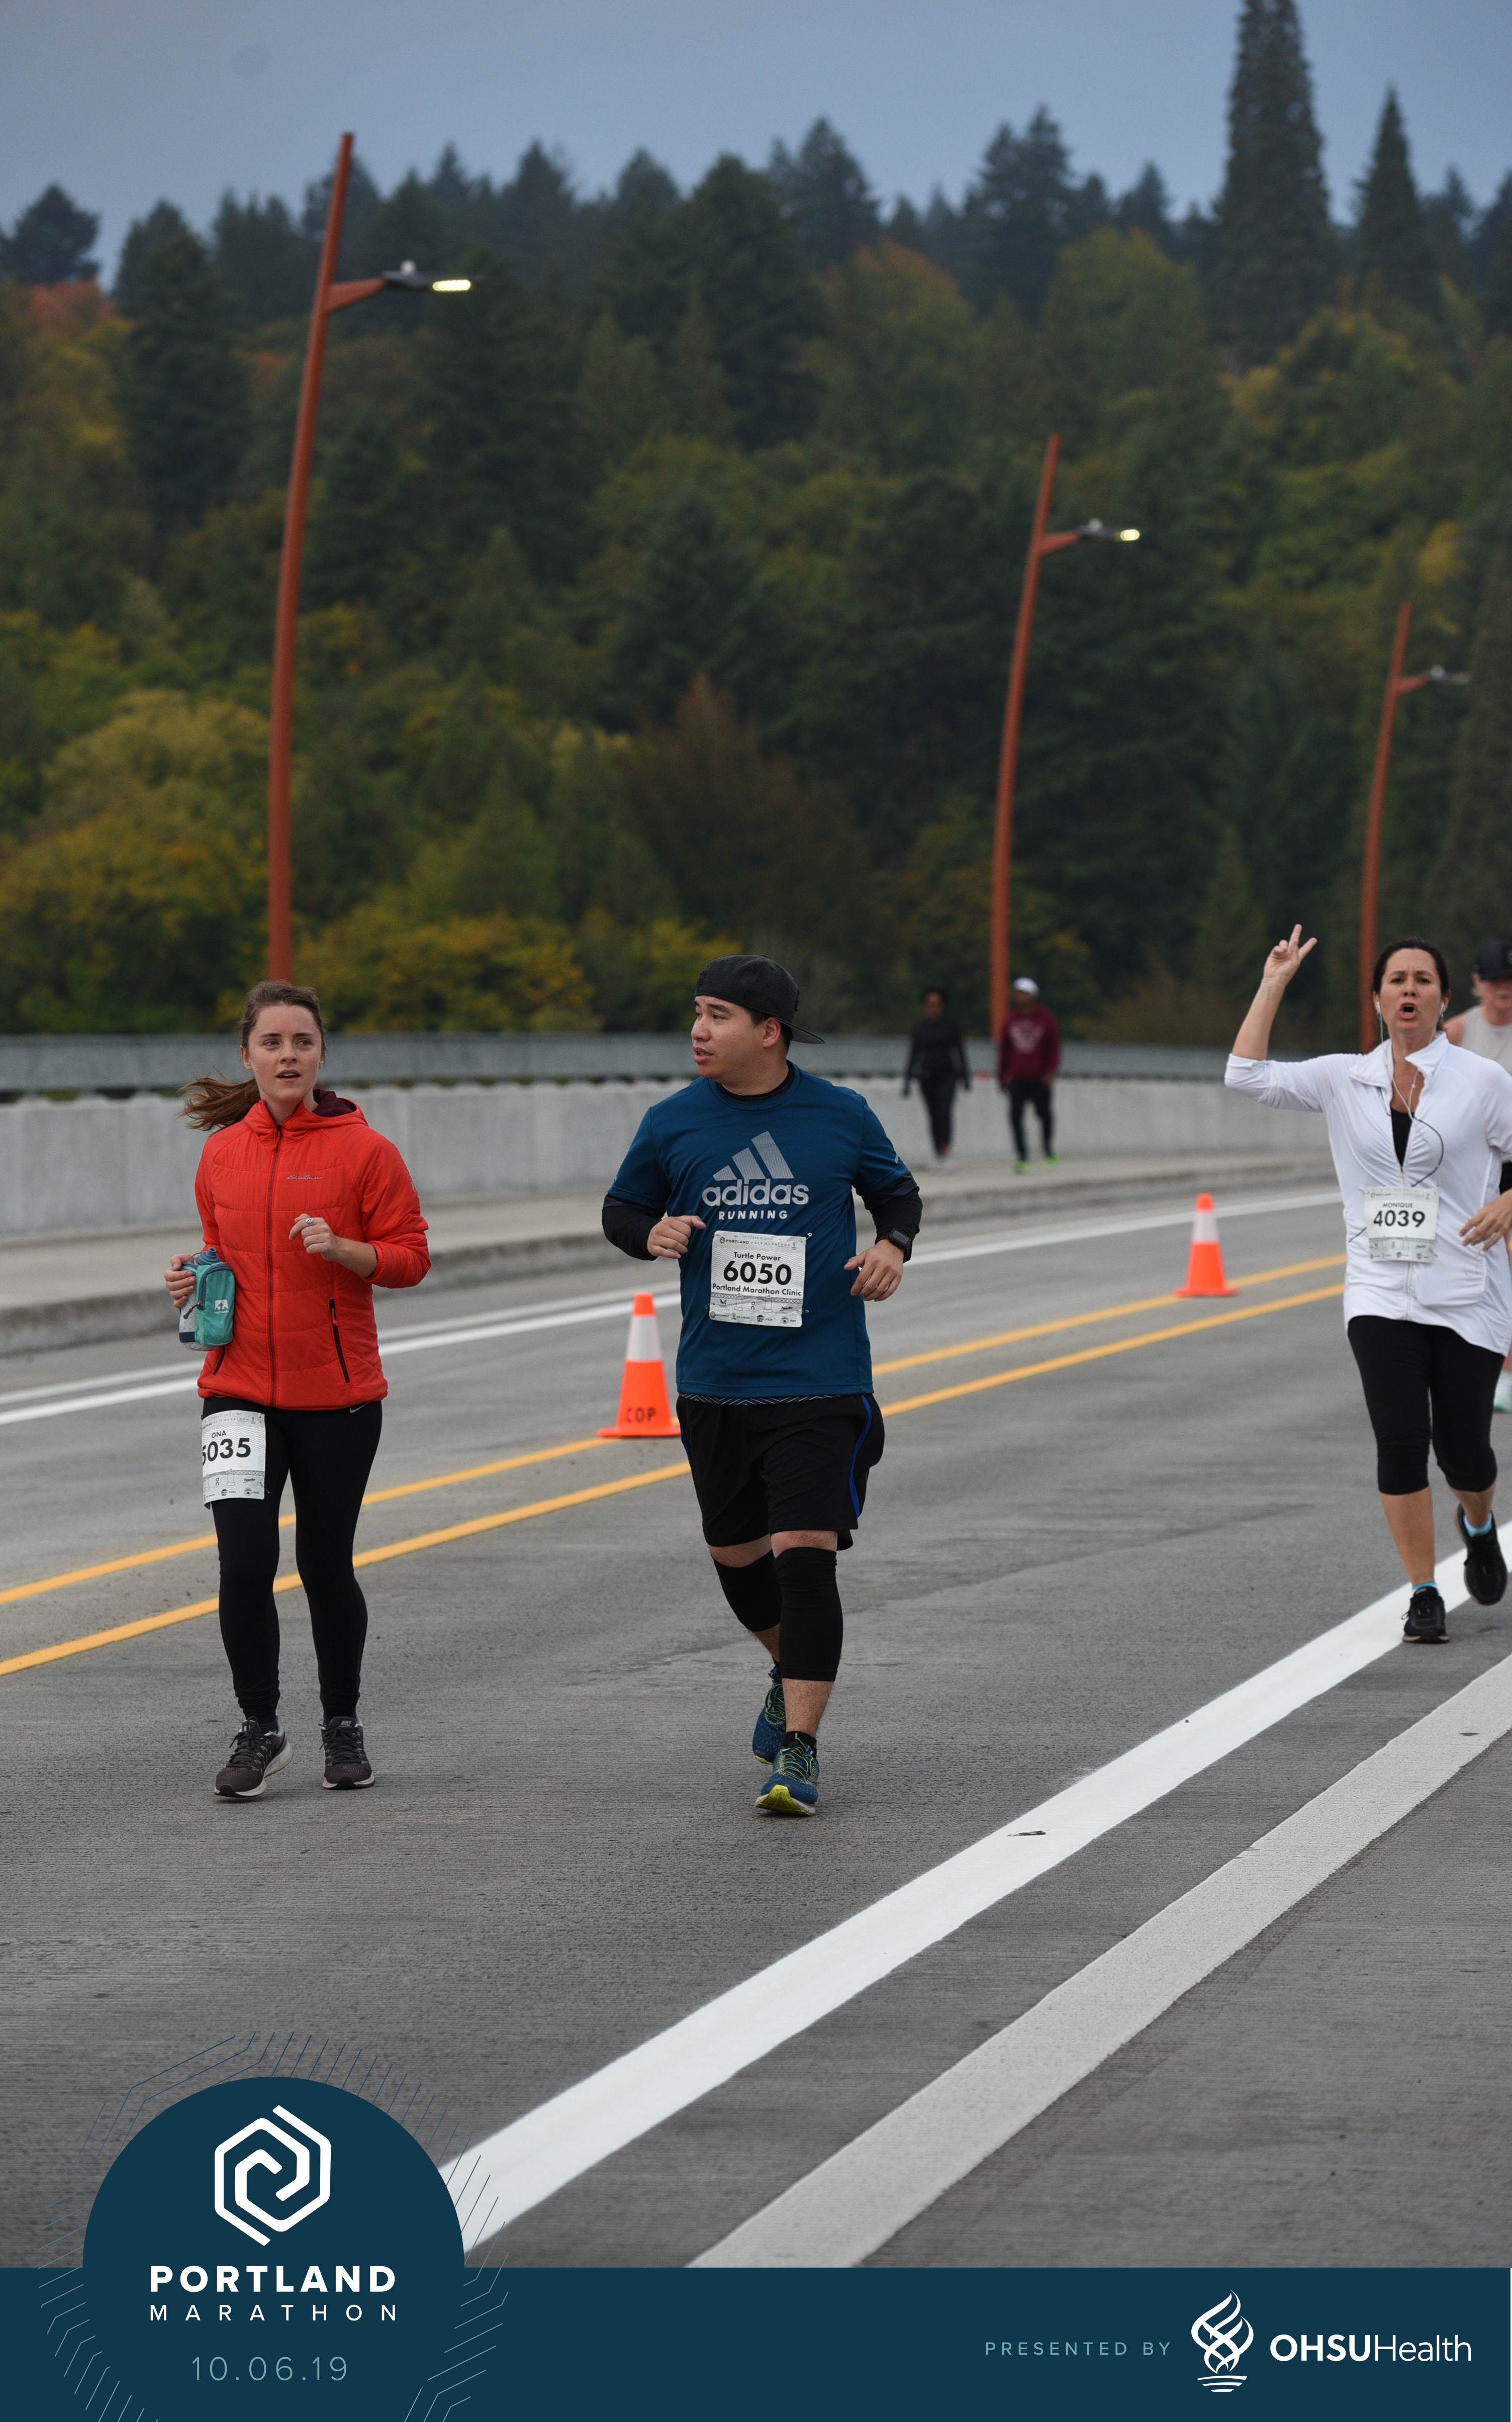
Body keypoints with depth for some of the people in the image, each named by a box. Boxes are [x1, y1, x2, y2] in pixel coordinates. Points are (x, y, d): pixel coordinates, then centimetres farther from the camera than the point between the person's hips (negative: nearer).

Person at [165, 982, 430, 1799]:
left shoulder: (362, 1148, -5)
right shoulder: (222, 1152, 6)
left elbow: (409, 1258, -4)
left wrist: (341, 1249, -21)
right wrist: (196, 1279, 1)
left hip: (337, 1394, -2)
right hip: (240, 1387, 2)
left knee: (326, 1565, 7)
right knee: (244, 1564, -9)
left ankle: (342, 1724, 28)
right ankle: (260, 1729, 8)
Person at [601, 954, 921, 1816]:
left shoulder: (841, 1116, -2)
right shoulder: (674, 1123, 1)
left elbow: (898, 1191, 15)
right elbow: (621, 1208, 14)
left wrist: (893, 1245, -6)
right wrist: (652, 1233, -9)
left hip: (821, 1384, -3)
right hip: (715, 1384, 3)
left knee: (804, 1553, -14)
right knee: (737, 1557, 15)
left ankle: (799, 1748, -9)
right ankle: (798, 1672, 45)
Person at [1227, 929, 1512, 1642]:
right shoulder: (1345, 1080, 6)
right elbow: (1247, 1075, 0)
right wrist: (1273, 986, 0)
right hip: (1379, 1295, 1)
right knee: (1400, 1440, -12)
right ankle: (1422, 1594, 0)